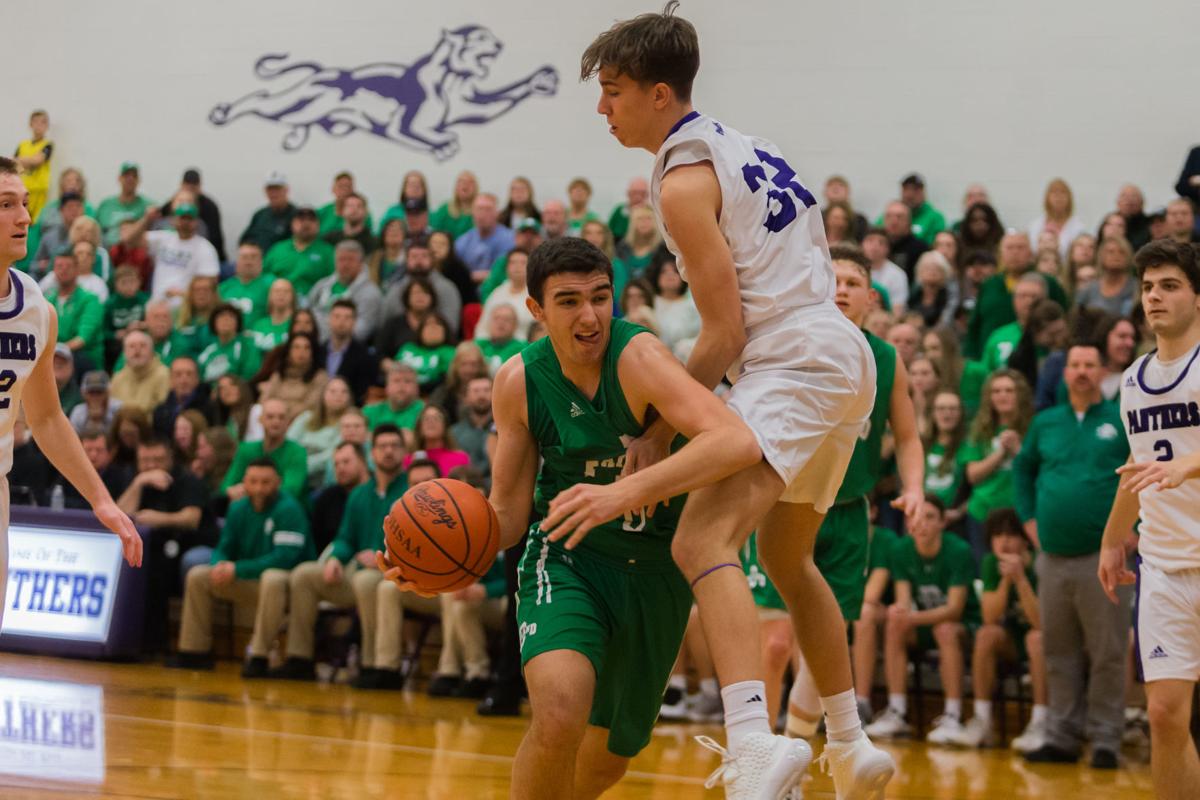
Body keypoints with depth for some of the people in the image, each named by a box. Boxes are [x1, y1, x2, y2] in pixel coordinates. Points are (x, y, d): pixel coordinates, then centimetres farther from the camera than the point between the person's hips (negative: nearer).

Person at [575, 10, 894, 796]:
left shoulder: (684, 179, -9)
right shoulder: (744, 149, 19)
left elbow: (725, 334, -13)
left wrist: (661, 429, -5)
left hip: (795, 364, -10)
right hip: (844, 357, 10)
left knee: (703, 542, -24)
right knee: (786, 556, 25)